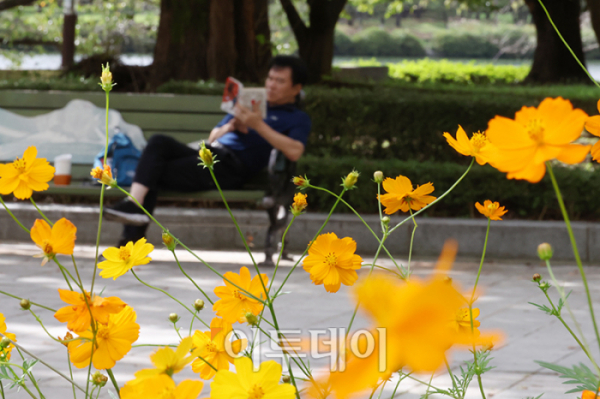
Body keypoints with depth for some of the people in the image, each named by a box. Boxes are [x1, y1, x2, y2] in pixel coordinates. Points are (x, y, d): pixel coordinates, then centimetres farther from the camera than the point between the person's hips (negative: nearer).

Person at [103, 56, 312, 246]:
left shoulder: (298, 118, 10)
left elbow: (294, 152, -12)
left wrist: (258, 125, -14)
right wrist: (230, 126, 7)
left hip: (232, 166, -7)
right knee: (159, 142, -22)